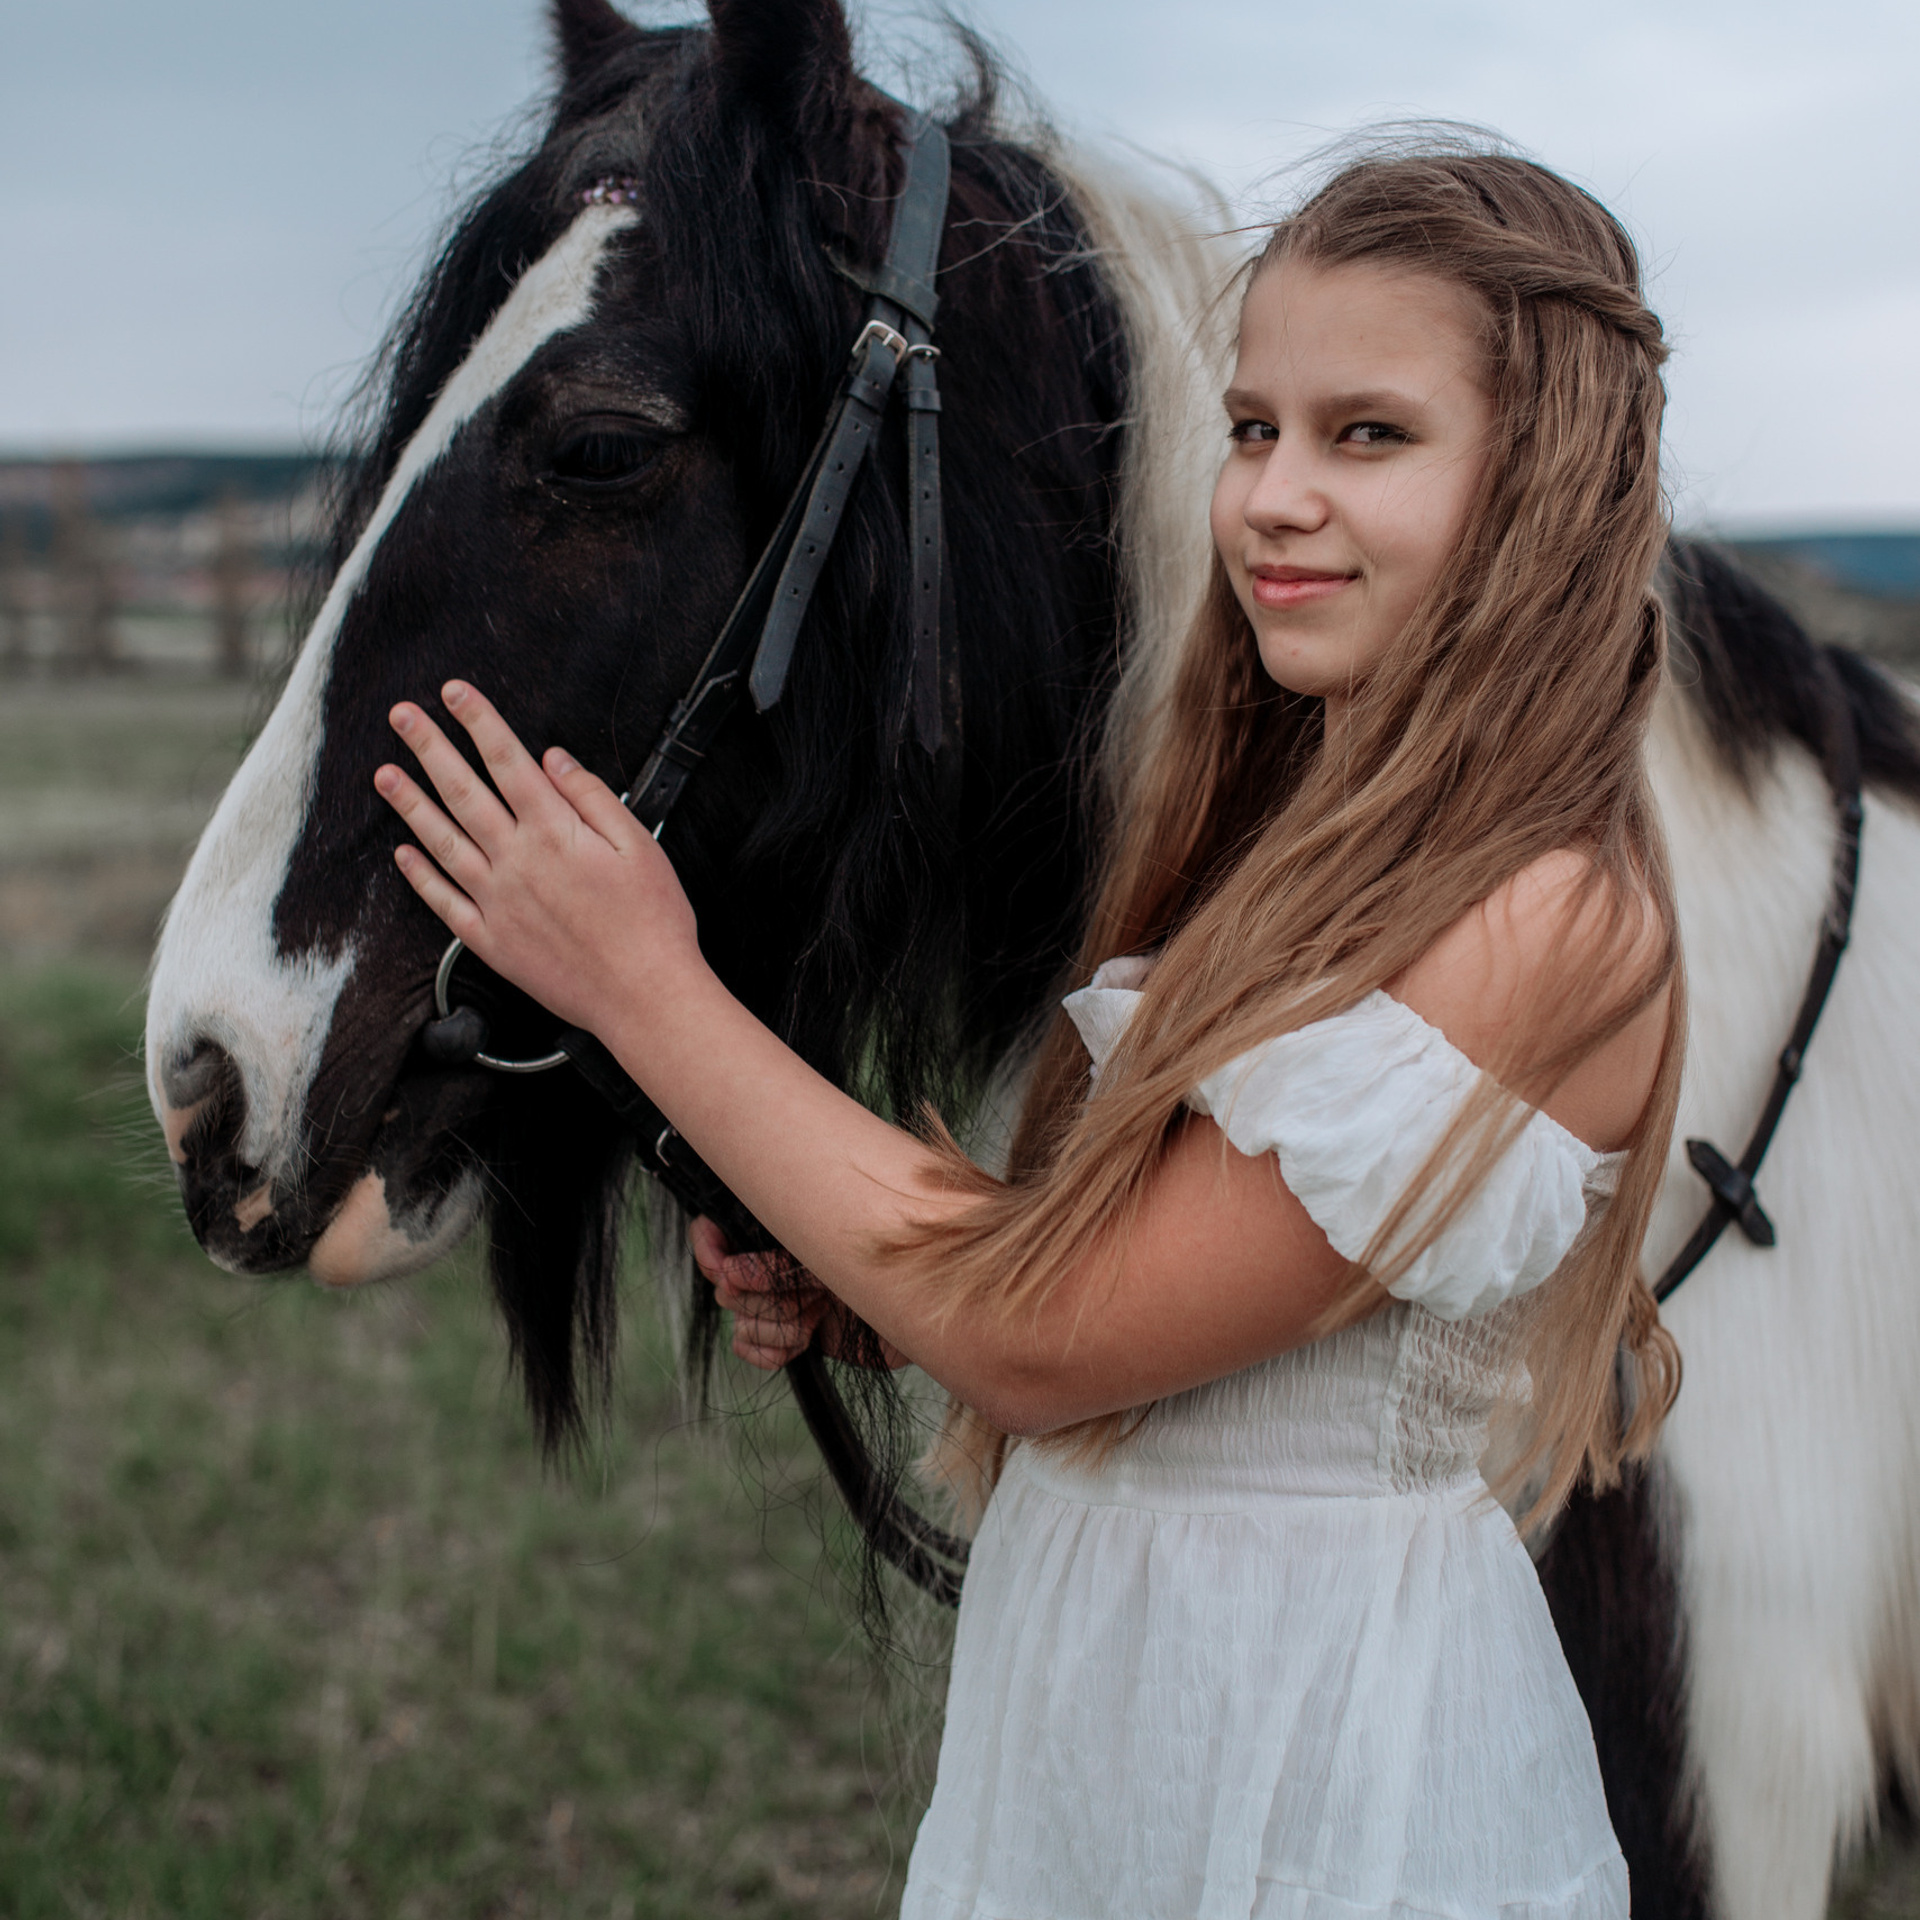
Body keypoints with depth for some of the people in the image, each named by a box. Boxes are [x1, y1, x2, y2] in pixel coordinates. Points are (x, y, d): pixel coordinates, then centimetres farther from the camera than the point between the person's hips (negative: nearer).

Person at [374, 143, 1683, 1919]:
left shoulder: (1546, 919, -25)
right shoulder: (1283, 828, 2)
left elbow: (1045, 1347, -23)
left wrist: (647, 989, -19)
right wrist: (853, 1292, -8)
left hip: (1318, 1774, -7)